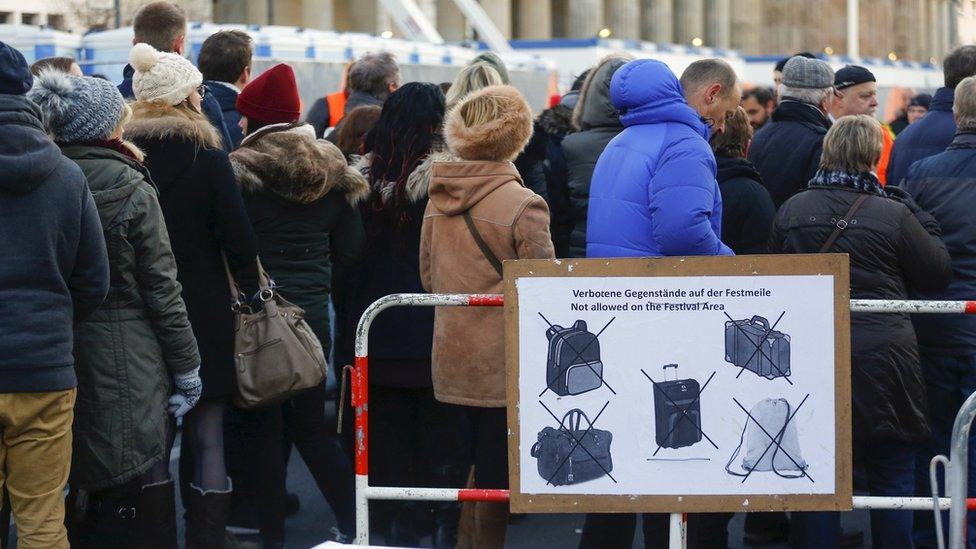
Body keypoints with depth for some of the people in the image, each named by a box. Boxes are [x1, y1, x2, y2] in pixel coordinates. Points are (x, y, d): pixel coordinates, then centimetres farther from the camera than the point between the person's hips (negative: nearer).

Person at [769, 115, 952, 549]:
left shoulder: (790, 211, 2)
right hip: (882, 362, -3)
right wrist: (921, 219, 12)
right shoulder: (895, 215, -8)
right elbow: (938, 274, 3)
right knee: (893, 480, 7)